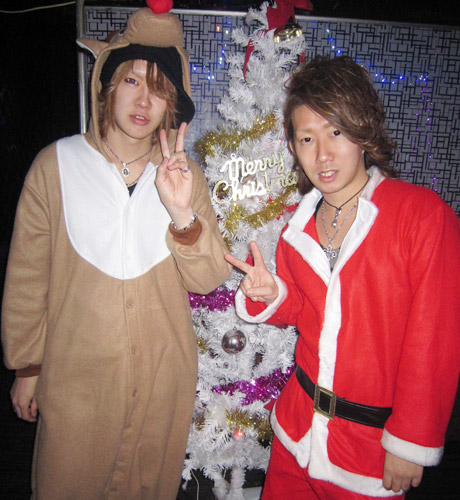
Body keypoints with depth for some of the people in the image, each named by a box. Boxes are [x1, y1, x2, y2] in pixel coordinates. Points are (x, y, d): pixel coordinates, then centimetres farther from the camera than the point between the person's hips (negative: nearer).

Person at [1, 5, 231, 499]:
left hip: (164, 377, 2)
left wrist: (184, 215, -23)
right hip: (75, 375, -1)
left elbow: (208, 279, -6)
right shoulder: (57, 163, -7)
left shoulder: (183, 173, -1)